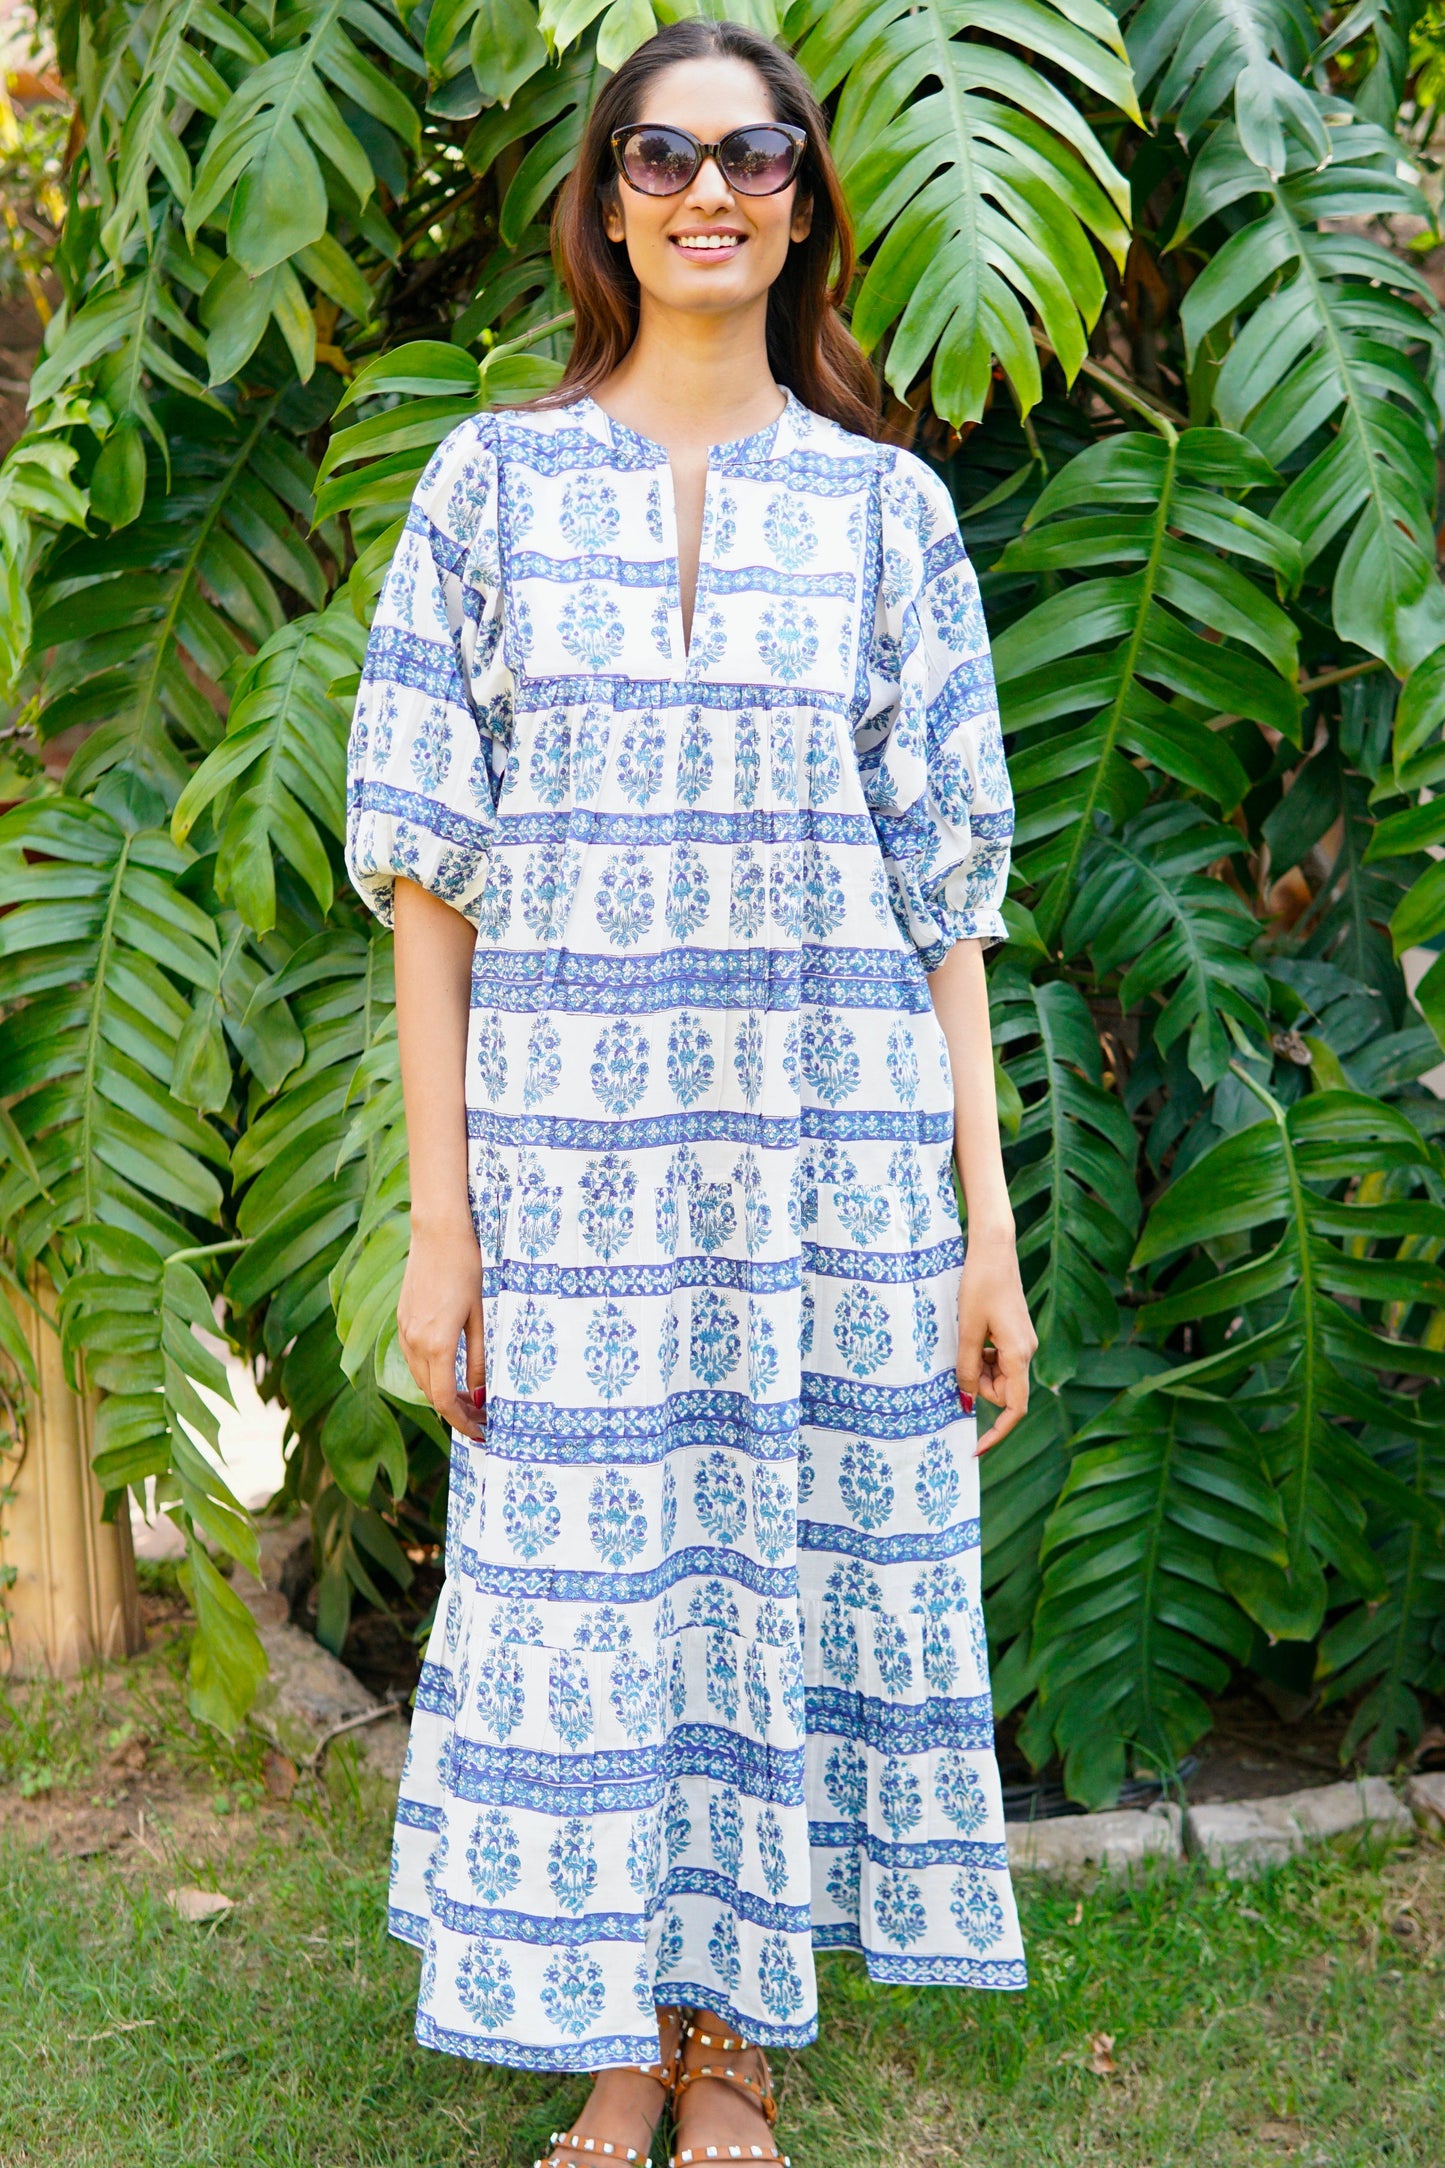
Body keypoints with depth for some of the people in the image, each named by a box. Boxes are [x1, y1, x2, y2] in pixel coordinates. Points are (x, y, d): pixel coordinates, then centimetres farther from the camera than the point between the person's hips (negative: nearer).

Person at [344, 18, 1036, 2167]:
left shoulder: (886, 507, 7)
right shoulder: (495, 481, 4)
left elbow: (946, 885, 5)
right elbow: (429, 864, 1)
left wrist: (988, 1219, -1)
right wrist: (440, 1213, -5)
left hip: (834, 1160, 1)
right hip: (576, 1157, 0)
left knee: (790, 1569, 7)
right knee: (581, 1586, 5)